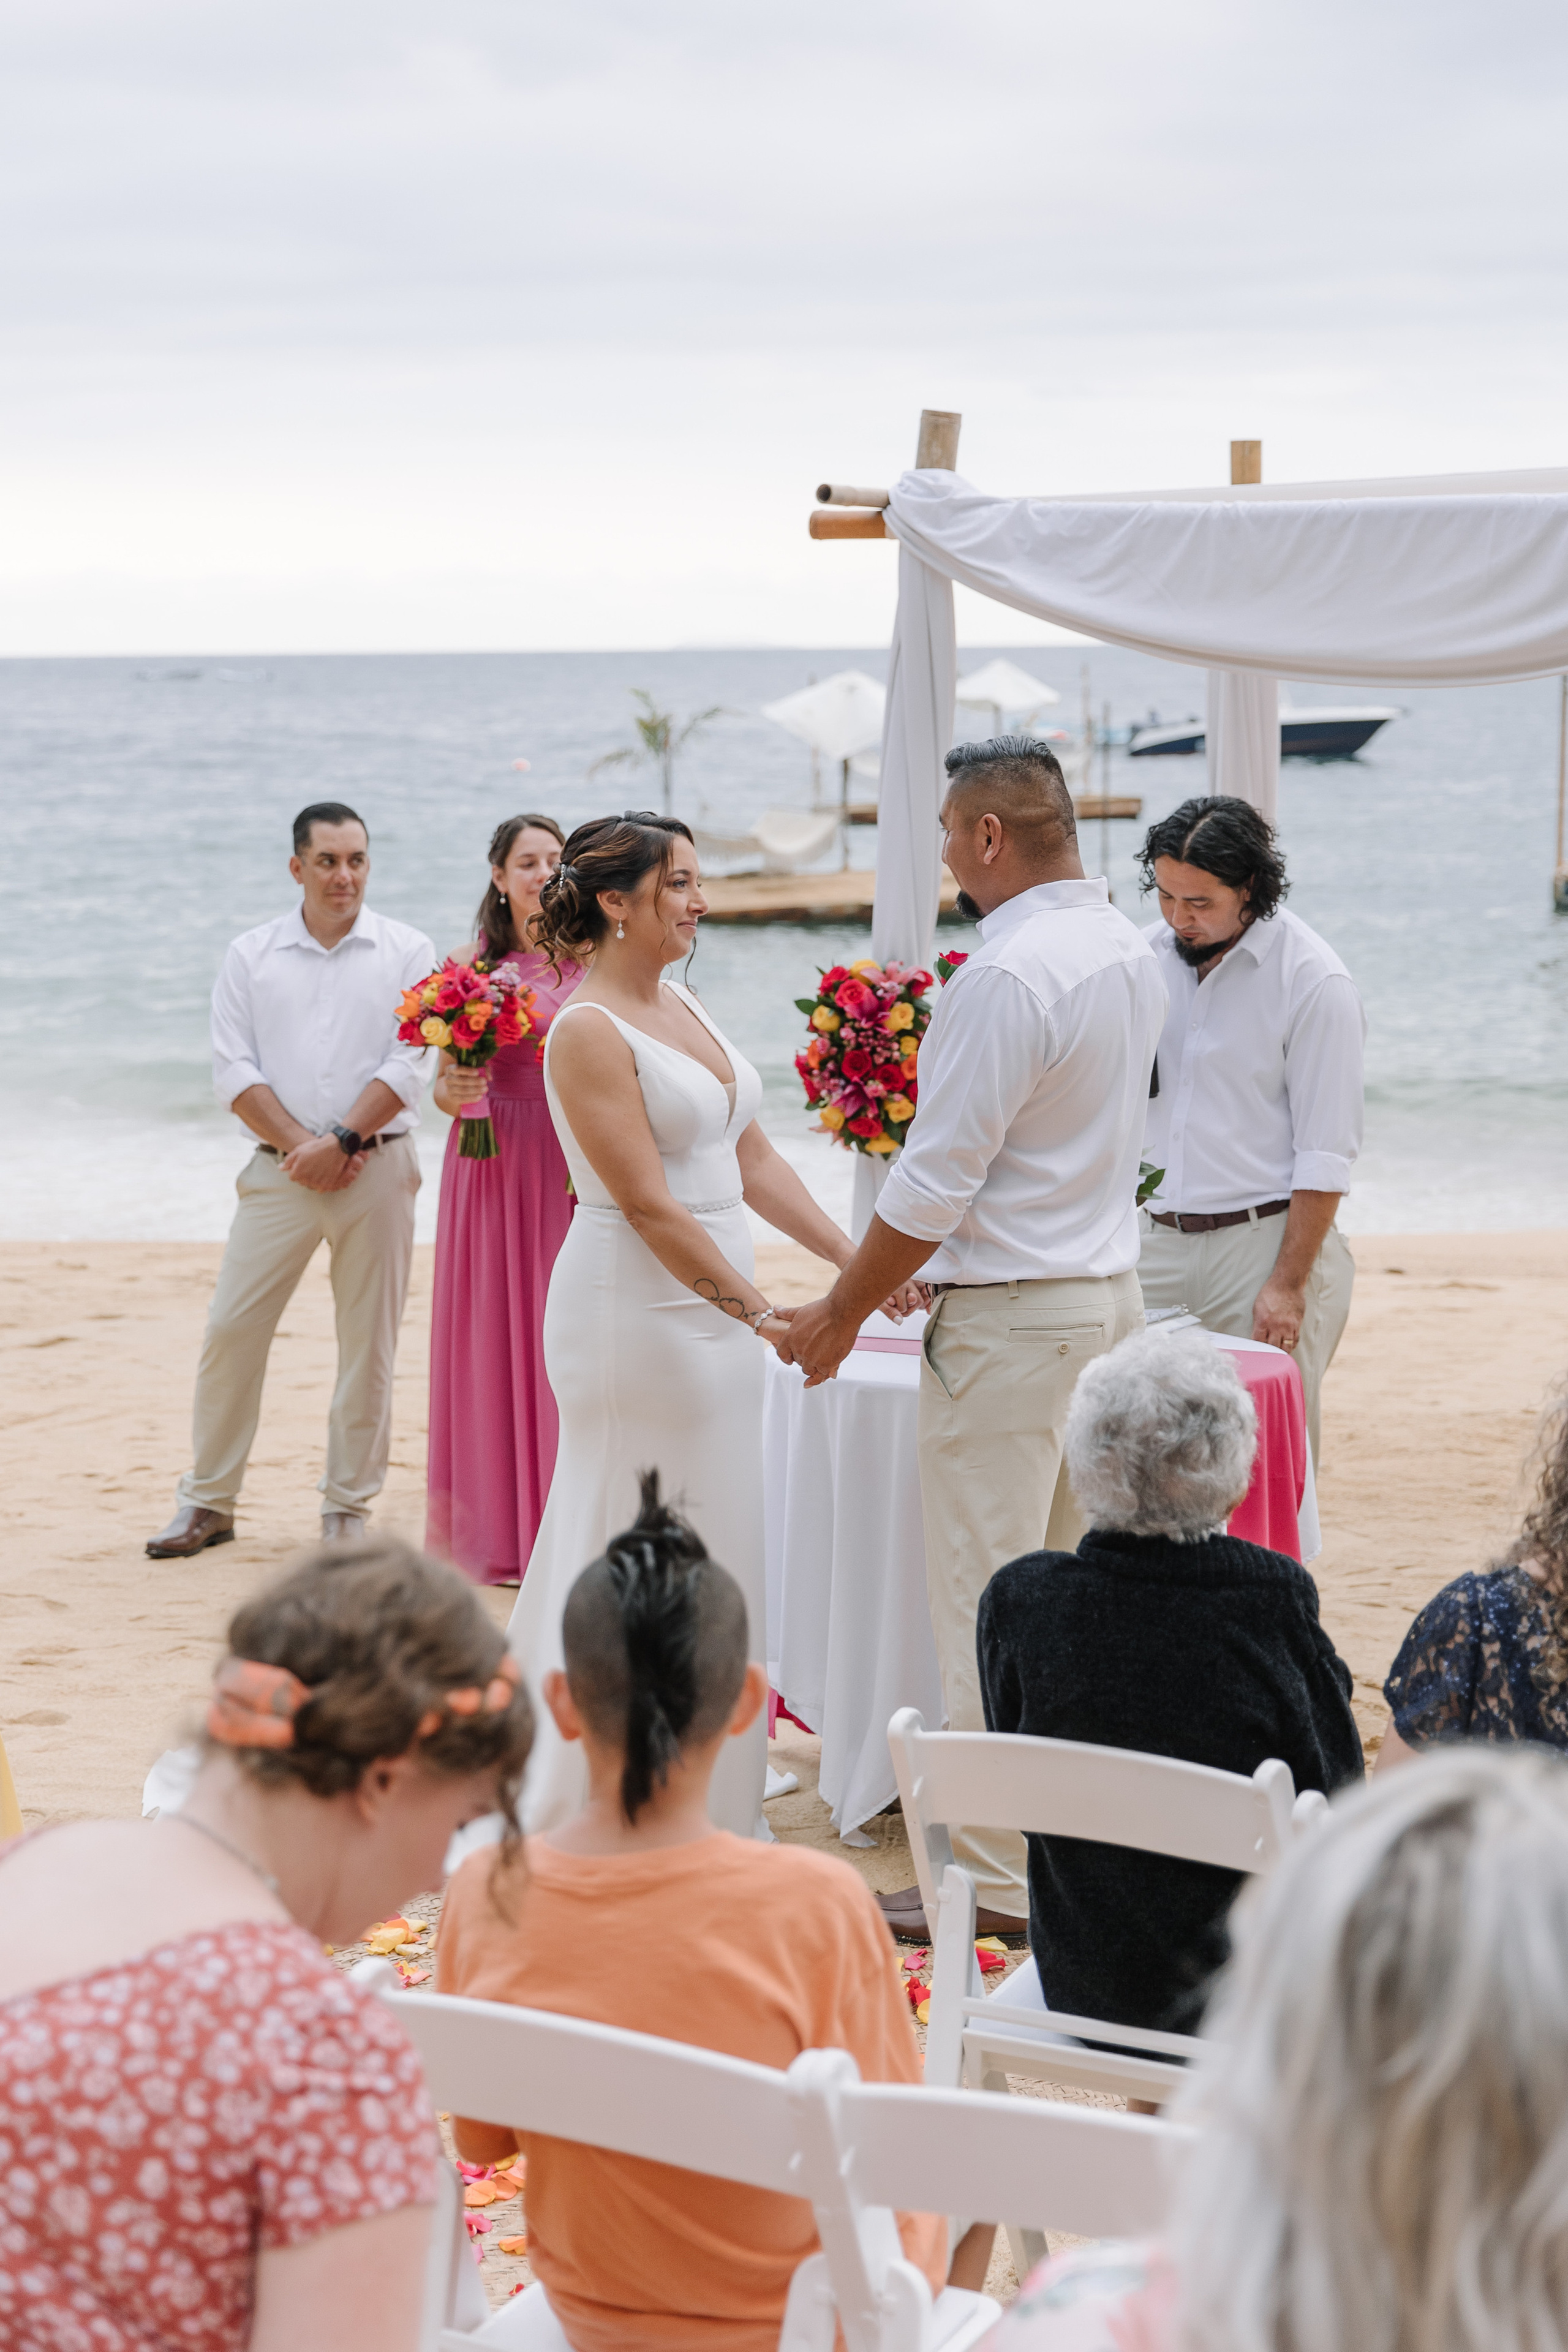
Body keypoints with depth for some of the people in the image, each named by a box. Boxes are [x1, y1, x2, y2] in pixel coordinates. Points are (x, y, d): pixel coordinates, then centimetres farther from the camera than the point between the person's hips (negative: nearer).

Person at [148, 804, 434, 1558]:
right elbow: (234, 1070, 0)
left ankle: (347, 1507, 13)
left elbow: (408, 1064, -5)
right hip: (280, 1171, 1)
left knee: (368, 1340, 2)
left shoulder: (406, 952, 3)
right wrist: (299, 1146, -10)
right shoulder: (251, 956, 7)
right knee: (232, 1328, -1)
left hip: (375, 1167, -1)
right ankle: (208, 1502, 10)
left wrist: (342, 1141, -14)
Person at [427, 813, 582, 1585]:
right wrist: (452, 1092, -16)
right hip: (495, 1166, 0)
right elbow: (443, 1086, 5)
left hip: (578, 1170, 0)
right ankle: (499, 1533, 9)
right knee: (494, 1332, 2)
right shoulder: (471, 965, 4)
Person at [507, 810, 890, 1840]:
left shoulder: (683, 1006, 12)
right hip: (637, 1317, -9)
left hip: (714, 1311, 9)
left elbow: (753, 1159, 13)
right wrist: (759, 1309, -19)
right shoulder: (589, 1032, -14)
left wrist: (855, 1259, 6)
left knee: (714, 1554, 13)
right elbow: (650, 1207, -18)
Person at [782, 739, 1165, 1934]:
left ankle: (997, 1882, 2)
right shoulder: (1131, 951, 9)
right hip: (1112, 1288, 9)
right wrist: (930, 1261, 22)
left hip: (1013, 1318, -9)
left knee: (989, 1604, -2)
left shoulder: (1006, 977, -20)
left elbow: (936, 1183, -19)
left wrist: (843, 1312, -7)